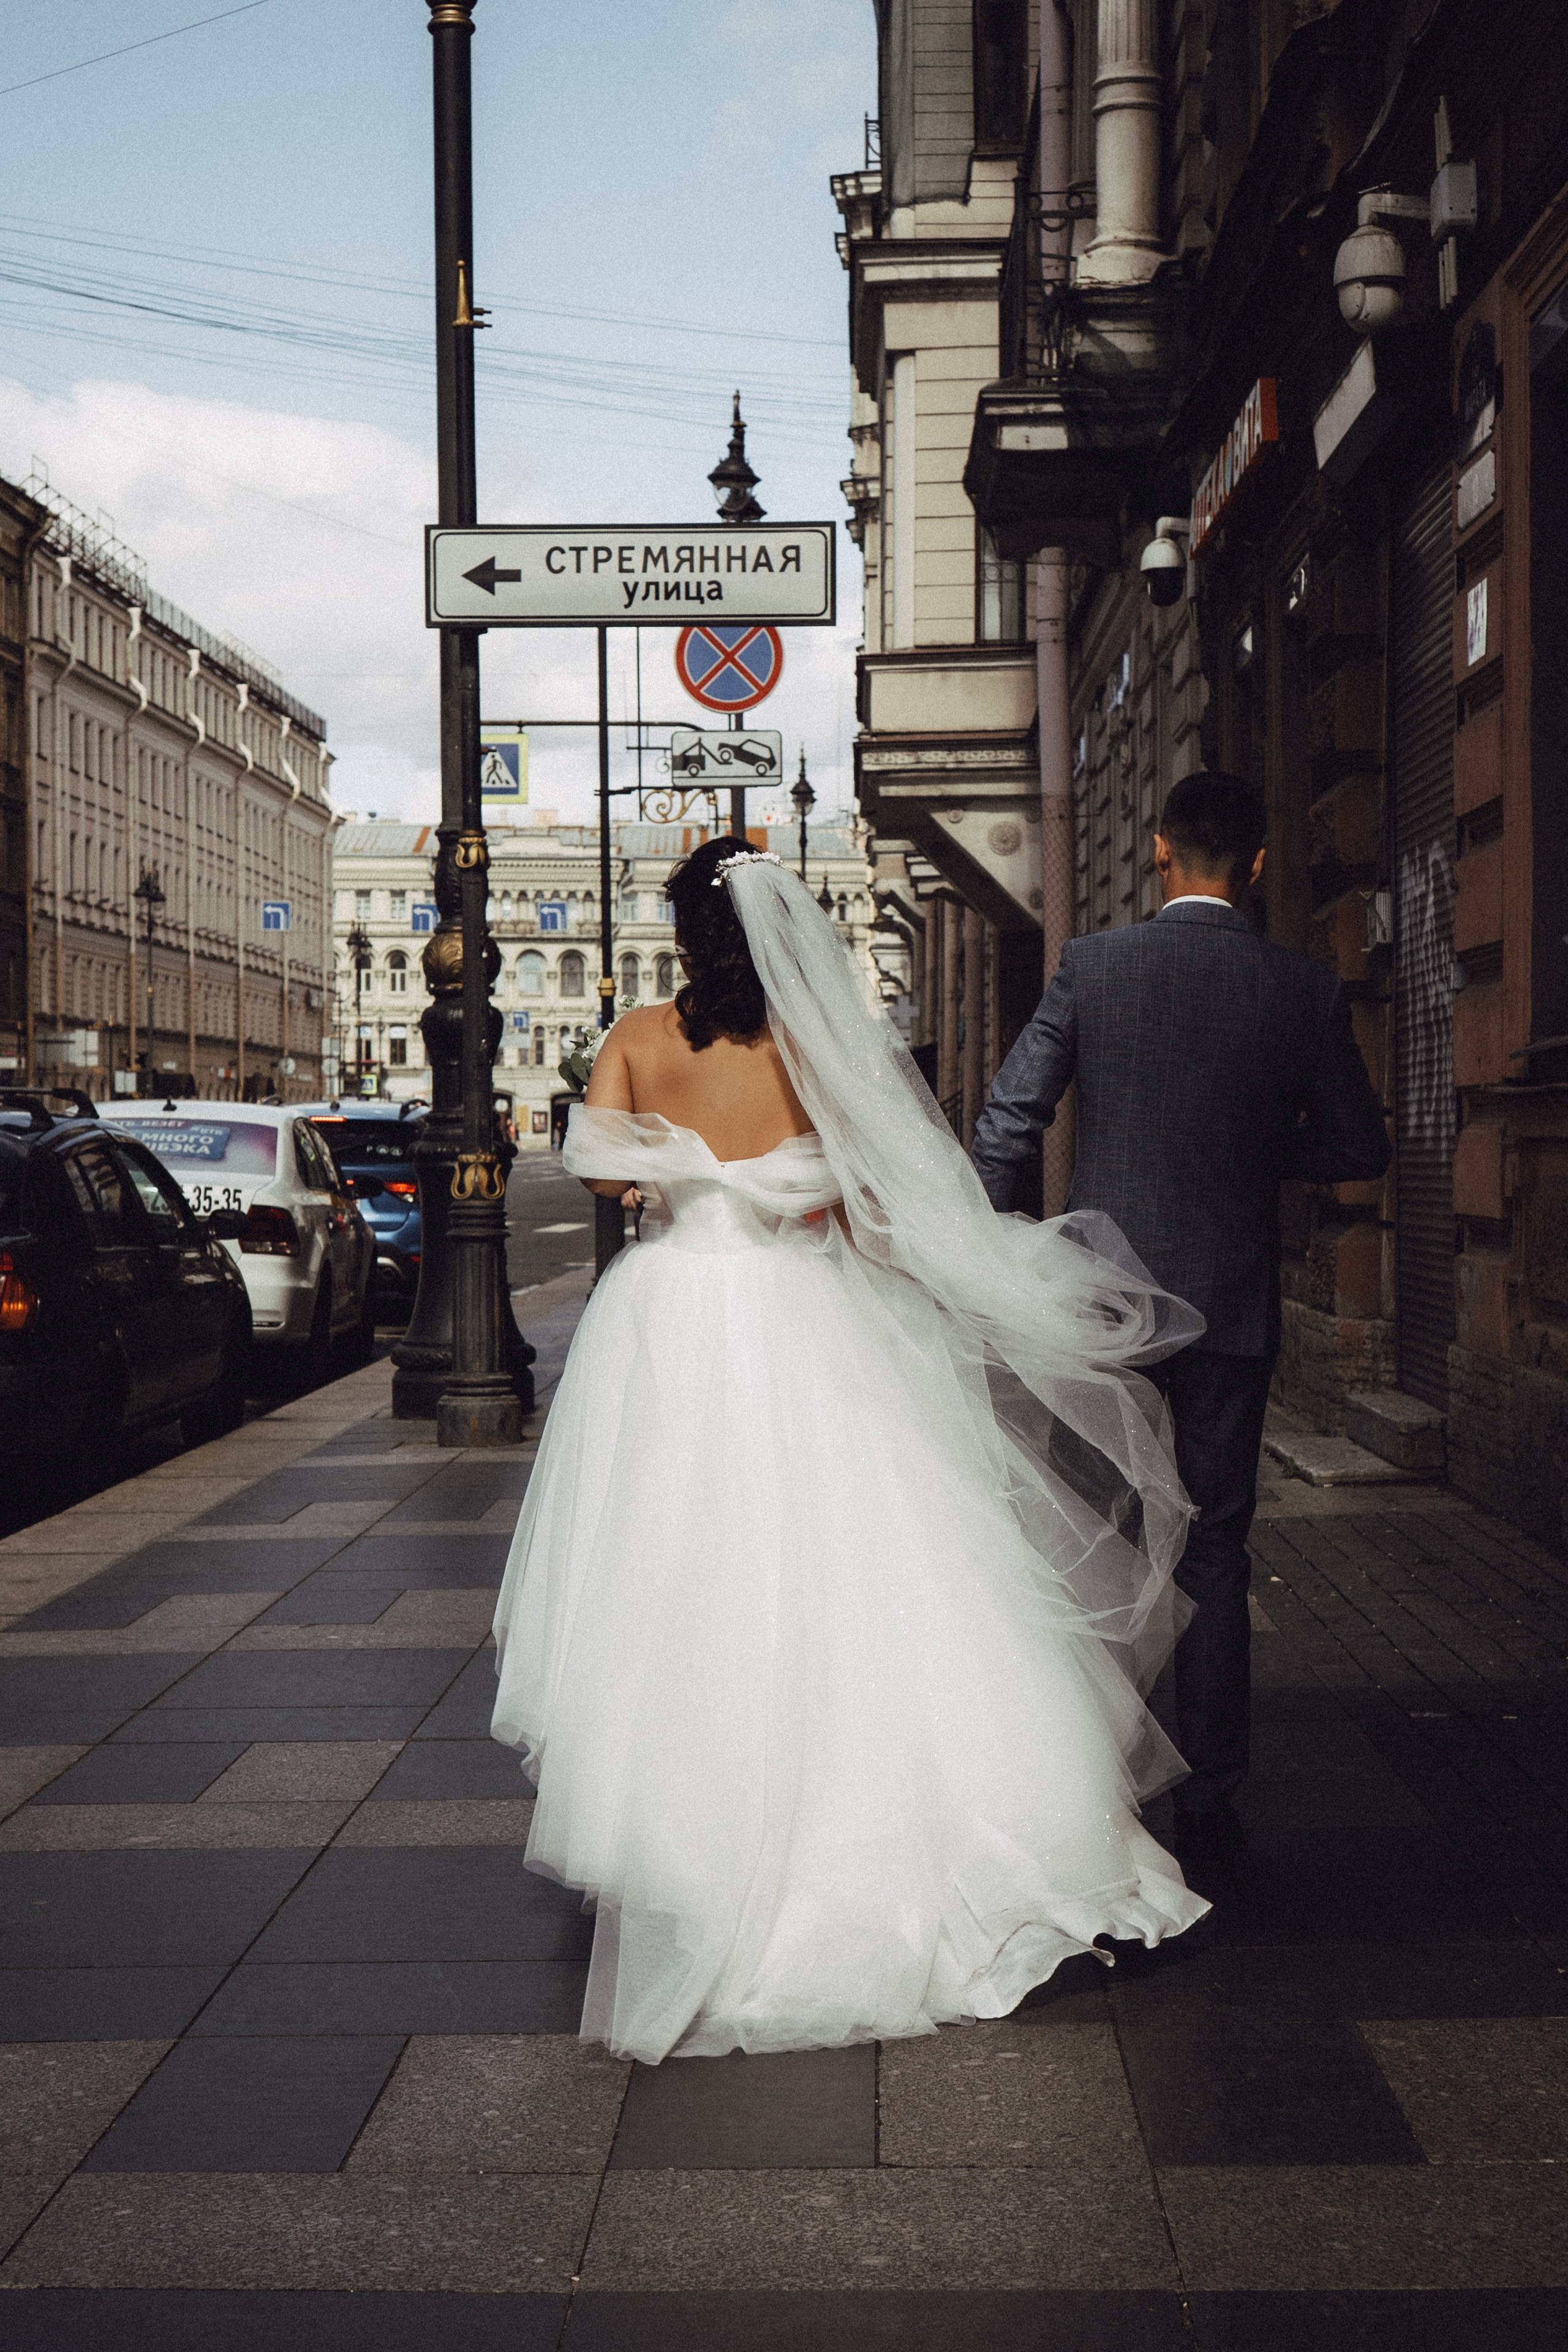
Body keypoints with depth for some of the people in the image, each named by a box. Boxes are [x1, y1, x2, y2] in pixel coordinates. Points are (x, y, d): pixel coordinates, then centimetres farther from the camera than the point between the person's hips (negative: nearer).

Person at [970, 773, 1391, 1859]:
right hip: (1232, 1309, 0)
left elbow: (1005, 1128, -4)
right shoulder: (1305, 989, -5)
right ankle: (1210, 1802, 15)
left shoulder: (1091, 966, -6)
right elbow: (1361, 1148, 4)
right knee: (1214, 1558, 10)